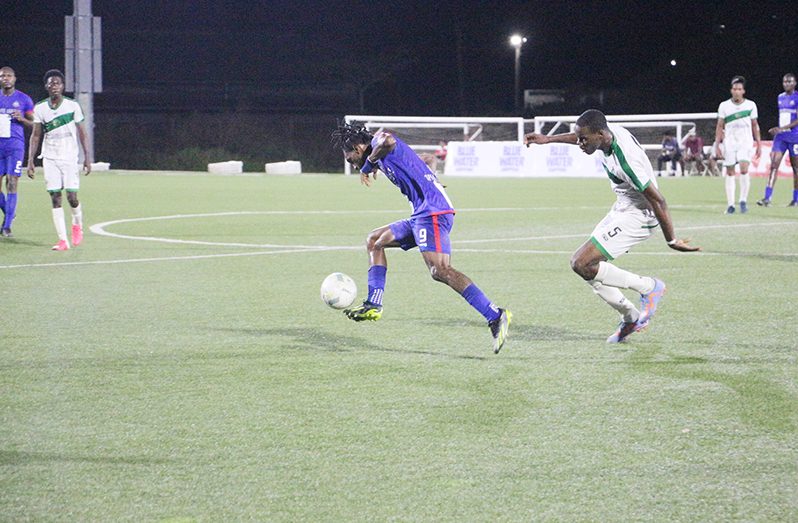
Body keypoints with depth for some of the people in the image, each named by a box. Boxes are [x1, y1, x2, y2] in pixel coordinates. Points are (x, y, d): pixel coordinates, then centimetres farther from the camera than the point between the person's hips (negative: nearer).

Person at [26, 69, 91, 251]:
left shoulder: (73, 106, -2)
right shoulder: (40, 109, 3)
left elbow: (82, 133, 2)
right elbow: (35, 136, 8)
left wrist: (87, 158, -3)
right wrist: (30, 160, 1)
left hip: (70, 158, -2)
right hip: (50, 159, 2)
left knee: (72, 197, -7)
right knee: (55, 198, -4)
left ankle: (77, 225, 24)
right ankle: (62, 240, -3)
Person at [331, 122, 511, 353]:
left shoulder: (379, 141, 1)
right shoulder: (383, 157, 28)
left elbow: (387, 141, -23)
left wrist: (368, 165, -10)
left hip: (432, 211, -11)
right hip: (422, 214, 11)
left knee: (439, 270, -22)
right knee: (375, 240, 21)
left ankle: (496, 317, -28)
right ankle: (373, 306, 17)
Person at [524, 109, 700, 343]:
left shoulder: (625, 161, -32)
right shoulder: (611, 132, -6)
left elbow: (658, 200, -26)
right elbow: (582, 137, 20)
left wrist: (672, 240, -20)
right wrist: (548, 139, 25)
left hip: (637, 216, -9)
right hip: (622, 208, 9)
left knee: (582, 264, -16)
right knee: (584, 265, 9)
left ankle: (649, 287, -3)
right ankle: (631, 318, 21)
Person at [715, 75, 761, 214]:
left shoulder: (751, 105, 4)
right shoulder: (724, 106, 2)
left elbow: (755, 126, 11)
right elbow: (719, 126, 5)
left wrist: (759, 144, 9)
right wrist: (717, 145, -1)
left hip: (745, 141, -1)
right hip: (729, 142, 1)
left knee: (744, 169, -18)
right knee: (730, 173, 0)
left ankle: (743, 201, -7)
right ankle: (730, 204, 4)